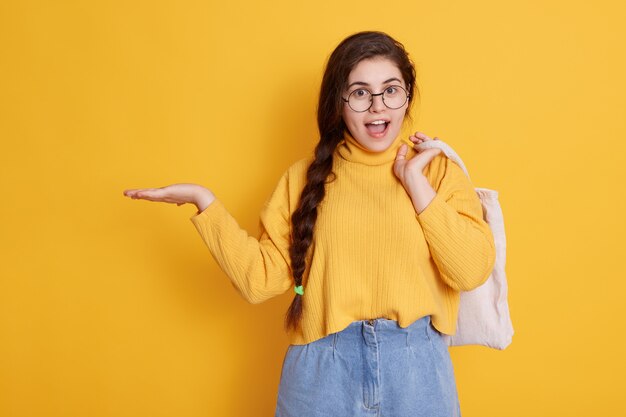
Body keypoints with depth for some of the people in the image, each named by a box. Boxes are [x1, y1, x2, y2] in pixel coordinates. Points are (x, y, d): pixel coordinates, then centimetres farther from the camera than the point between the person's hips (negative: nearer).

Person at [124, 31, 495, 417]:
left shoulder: (438, 170, 0)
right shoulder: (305, 177, 2)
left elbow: (473, 270, -10)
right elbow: (262, 278, -3)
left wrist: (414, 181, -11)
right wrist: (204, 200, -8)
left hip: (416, 370, 0)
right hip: (321, 369, 1)